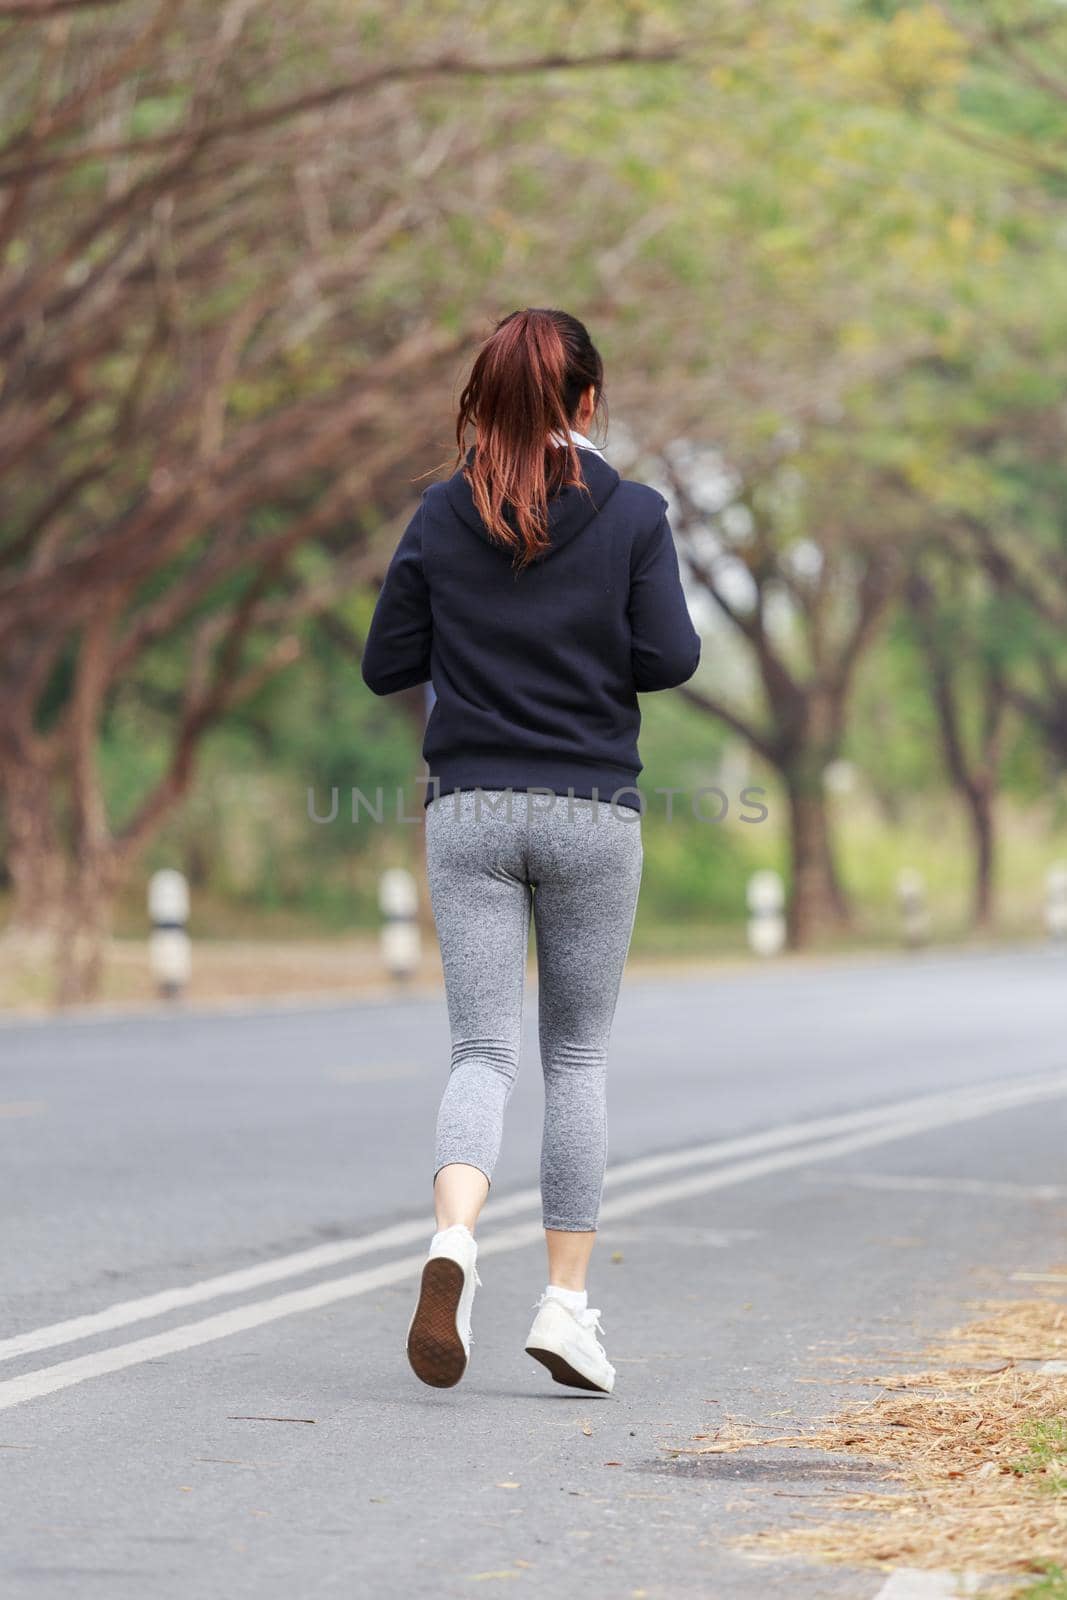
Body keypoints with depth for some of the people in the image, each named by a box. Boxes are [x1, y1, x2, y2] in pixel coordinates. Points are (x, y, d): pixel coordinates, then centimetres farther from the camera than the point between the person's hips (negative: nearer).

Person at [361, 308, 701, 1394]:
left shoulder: (442, 516, 2)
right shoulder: (632, 515, -3)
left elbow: (386, 665, 5)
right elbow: (669, 659, -8)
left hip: (469, 812, 1)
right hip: (591, 813, -1)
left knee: (483, 1050, 1)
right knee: (577, 1056, 12)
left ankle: (453, 1236, -26)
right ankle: (566, 1301, 9)